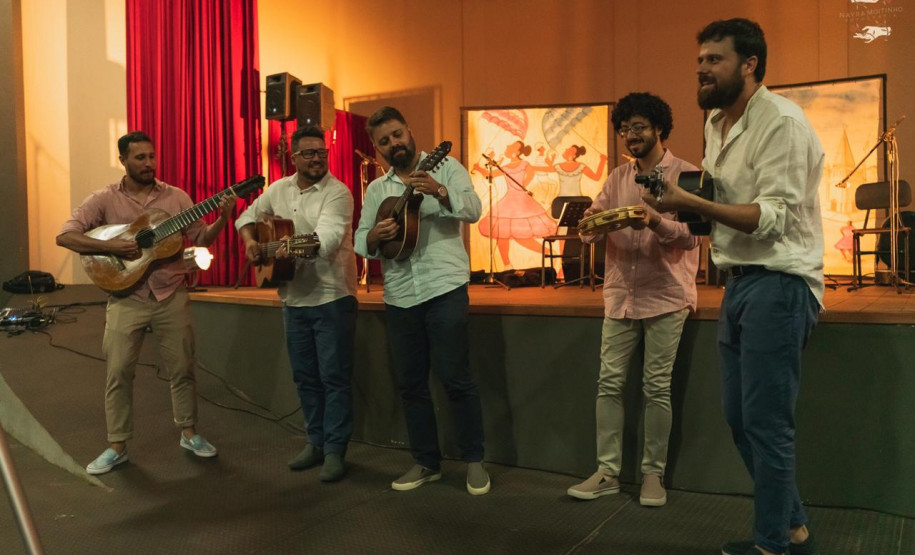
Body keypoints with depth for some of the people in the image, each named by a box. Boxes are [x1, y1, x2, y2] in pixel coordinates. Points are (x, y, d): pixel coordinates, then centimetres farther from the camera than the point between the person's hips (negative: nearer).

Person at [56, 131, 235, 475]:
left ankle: (189, 433, 25)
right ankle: (117, 446, 16)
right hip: (126, 298, -1)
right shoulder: (105, 199, -3)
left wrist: (223, 218, -16)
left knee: (182, 368, 8)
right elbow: (65, 236, -10)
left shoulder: (176, 197, 2)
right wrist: (110, 246, -22)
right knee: (119, 373, 3)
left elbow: (201, 238, 1)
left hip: (171, 295, 1)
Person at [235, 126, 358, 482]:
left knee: (334, 377, -1)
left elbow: (327, 238, -25)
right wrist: (250, 240, 1)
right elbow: (248, 216, 20)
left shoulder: (337, 193, -12)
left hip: (332, 298, -6)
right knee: (305, 377, 14)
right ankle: (316, 442, 27)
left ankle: (335, 450, 9)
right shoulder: (278, 189, 8)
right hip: (294, 299, 6)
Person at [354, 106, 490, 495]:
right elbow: (360, 242, 11)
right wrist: (373, 236, -12)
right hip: (399, 297, 5)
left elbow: (473, 210, -12)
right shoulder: (376, 189, 15)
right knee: (410, 383, 9)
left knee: (455, 377, -3)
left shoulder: (445, 168, 3)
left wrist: (439, 191, -29)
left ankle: (474, 461, 12)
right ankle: (426, 462, 23)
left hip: (444, 288, -5)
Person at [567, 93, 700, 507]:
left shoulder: (685, 174, -2)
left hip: (665, 297, -4)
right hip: (620, 294, 5)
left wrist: (656, 223, -32)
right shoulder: (617, 179, 12)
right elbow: (588, 232, 7)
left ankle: (653, 473, 14)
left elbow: (690, 237, -13)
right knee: (609, 383, 3)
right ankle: (607, 472, 12)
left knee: (657, 388, 1)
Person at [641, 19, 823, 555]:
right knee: (740, 416, 13)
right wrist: (679, 206, 1)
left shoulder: (781, 120, -12)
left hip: (778, 284, -9)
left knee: (765, 422, -4)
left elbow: (773, 217, -20)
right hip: (740, 281, 9)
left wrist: (691, 202, -26)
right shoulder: (716, 123, 16)